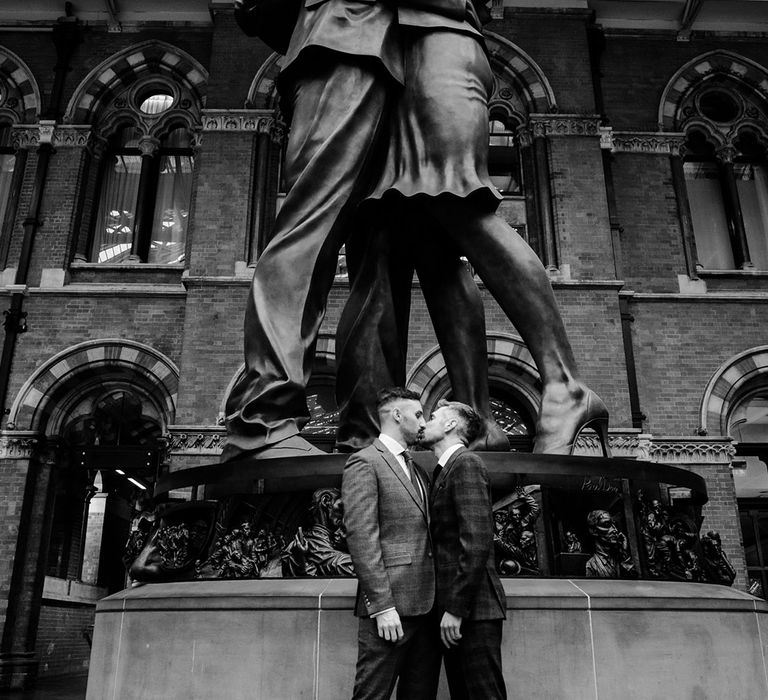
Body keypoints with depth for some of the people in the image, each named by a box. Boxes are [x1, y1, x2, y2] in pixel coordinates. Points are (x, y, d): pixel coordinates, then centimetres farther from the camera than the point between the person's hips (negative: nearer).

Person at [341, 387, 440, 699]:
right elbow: (361, 538, -13)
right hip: (391, 606, -8)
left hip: (427, 604, 8)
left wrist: (440, 598, 11)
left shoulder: (418, 471, 20)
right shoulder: (364, 463, -6)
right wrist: (382, 605, -18)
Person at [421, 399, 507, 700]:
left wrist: (456, 608, -20)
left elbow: (477, 540, -20)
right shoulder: (445, 470, 18)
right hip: (454, 606, 9)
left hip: (472, 608, -9)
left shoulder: (466, 463, -10)